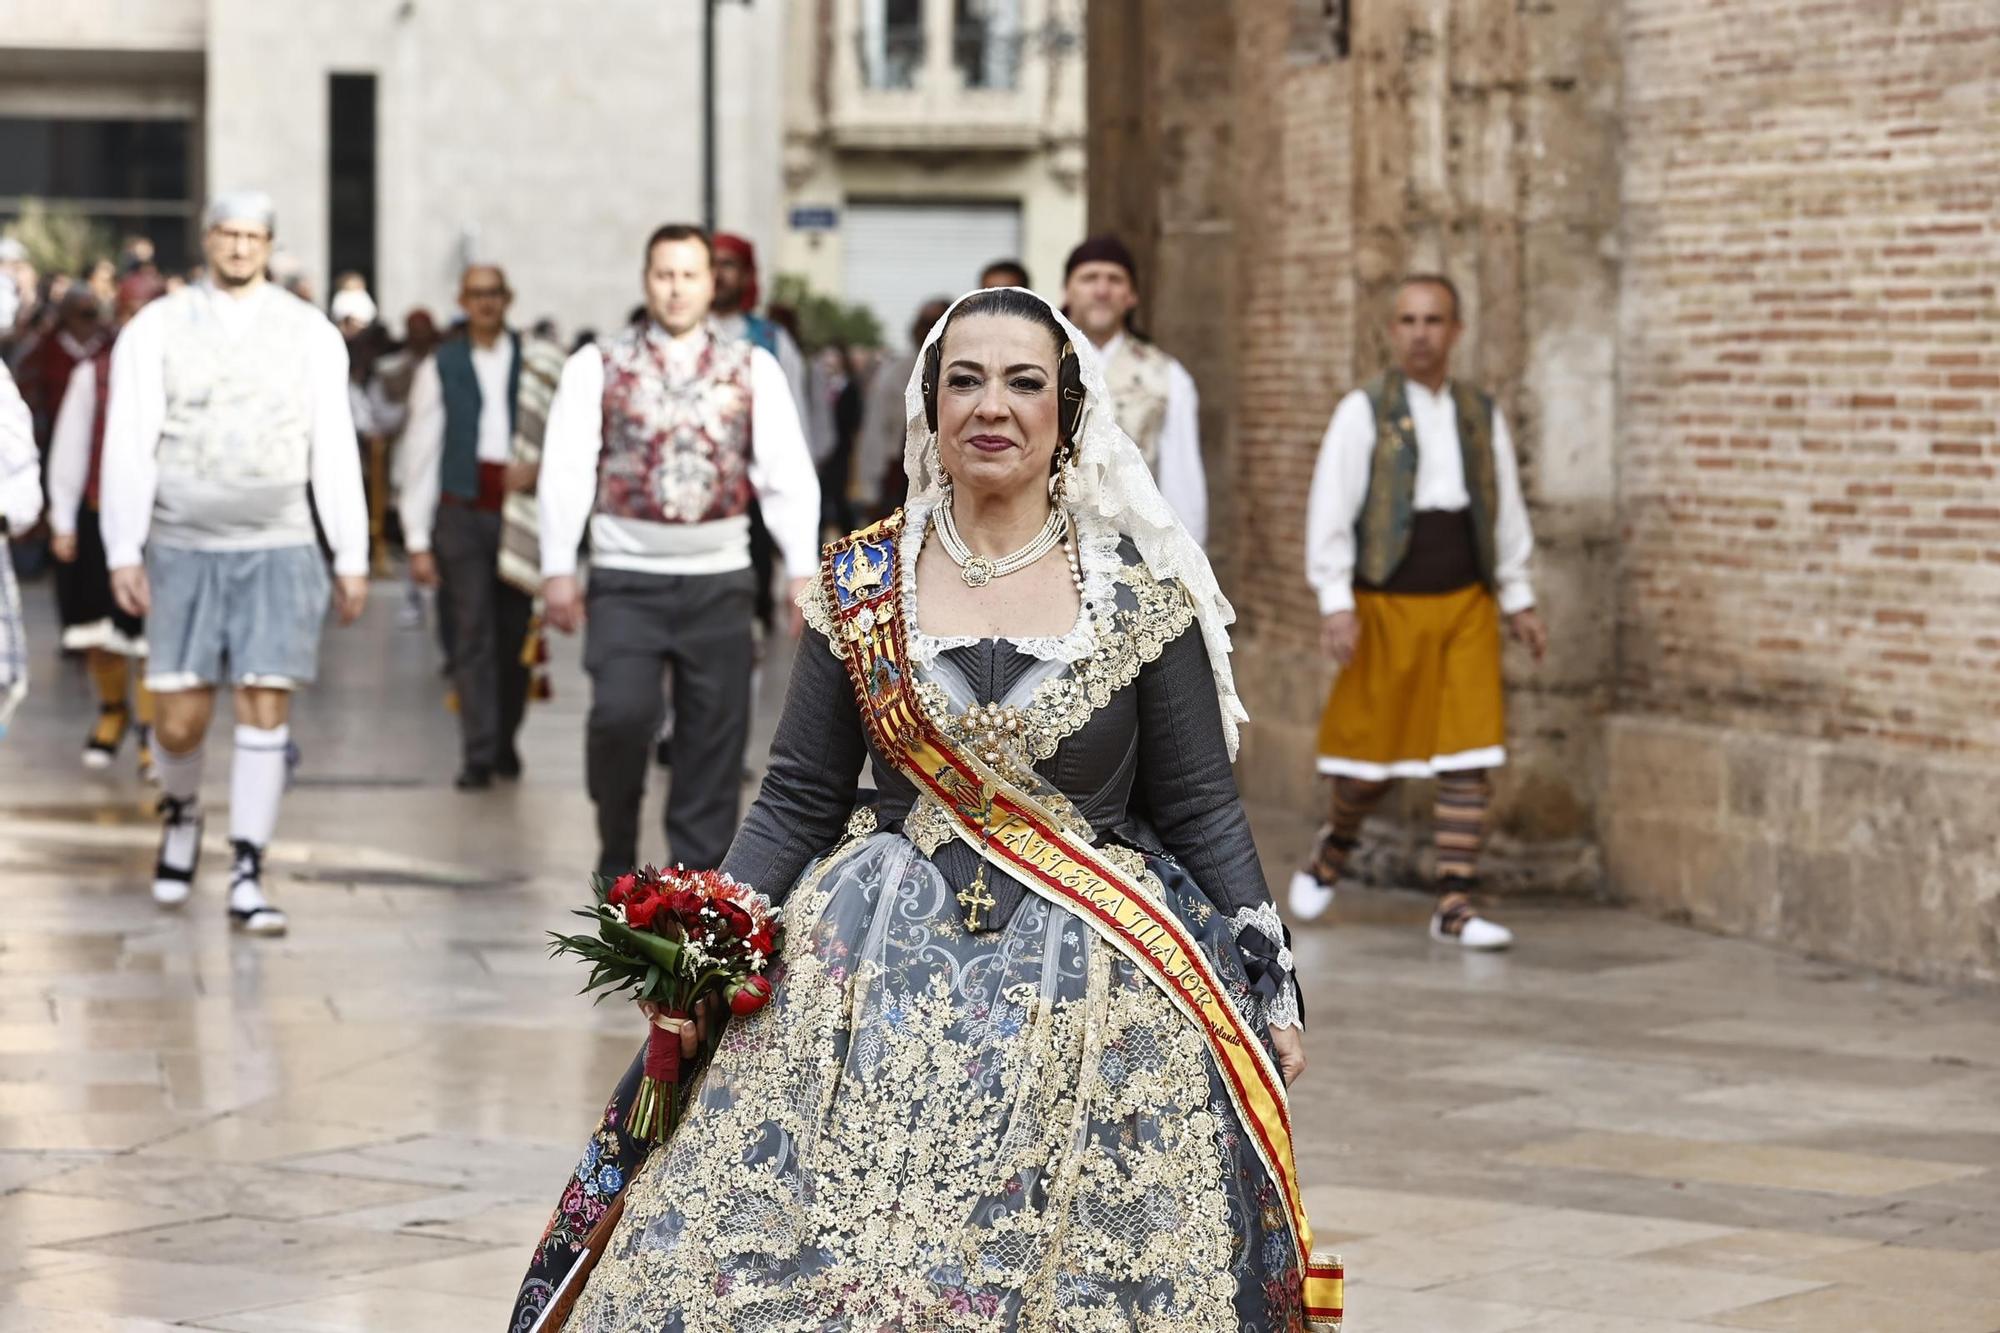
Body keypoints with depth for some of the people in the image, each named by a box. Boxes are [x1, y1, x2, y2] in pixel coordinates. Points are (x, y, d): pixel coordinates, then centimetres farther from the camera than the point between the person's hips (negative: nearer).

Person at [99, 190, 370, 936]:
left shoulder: (310, 334, 5)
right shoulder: (156, 329, 2)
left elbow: (334, 451, 6)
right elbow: (128, 448, 0)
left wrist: (351, 559, 2)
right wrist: (123, 553, -7)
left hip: (278, 549, 0)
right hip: (182, 547, 0)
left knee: (265, 710, -5)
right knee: (180, 717, -2)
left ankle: (247, 879, 2)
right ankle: (181, 811, 31)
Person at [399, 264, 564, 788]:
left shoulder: (541, 362, 6)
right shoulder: (440, 368, 6)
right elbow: (420, 453, 5)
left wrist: (541, 465, -12)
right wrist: (418, 539, 1)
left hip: (523, 508, 1)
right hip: (464, 512, -1)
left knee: (515, 634, 6)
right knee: (473, 634, -8)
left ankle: (505, 741, 21)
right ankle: (478, 755, -9)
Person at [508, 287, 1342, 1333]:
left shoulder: (1142, 589, 1)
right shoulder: (860, 583, 5)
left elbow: (1201, 809, 3)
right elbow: (799, 800, 7)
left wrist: (1270, 992, -2)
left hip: (1087, 977, -1)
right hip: (883, 968, 1)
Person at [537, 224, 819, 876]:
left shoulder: (753, 369, 6)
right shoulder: (597, 367, 3)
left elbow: (787, 474, 2)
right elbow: (566, 470, -1)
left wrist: (803, 571, -5)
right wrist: (558, 570, -8)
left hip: (718, 578, 2)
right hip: (627, 577, -2)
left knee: (714, 733, 3)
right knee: (621, 714, -17)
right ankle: (617, 853, 6)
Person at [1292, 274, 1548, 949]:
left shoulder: (1482, 415, 9)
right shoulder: (1364, 411, -3)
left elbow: (1506, 511, 16)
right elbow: (1329, 510, -6)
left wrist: (1518, 600, 16)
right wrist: (1336, 604, -13)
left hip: (1466, 605, 3)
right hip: (1387, 605, -3)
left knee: (1469, 753, -5)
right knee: (1373, 751, 4)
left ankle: (1455, 903, -2)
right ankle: (1336, 845, 35)